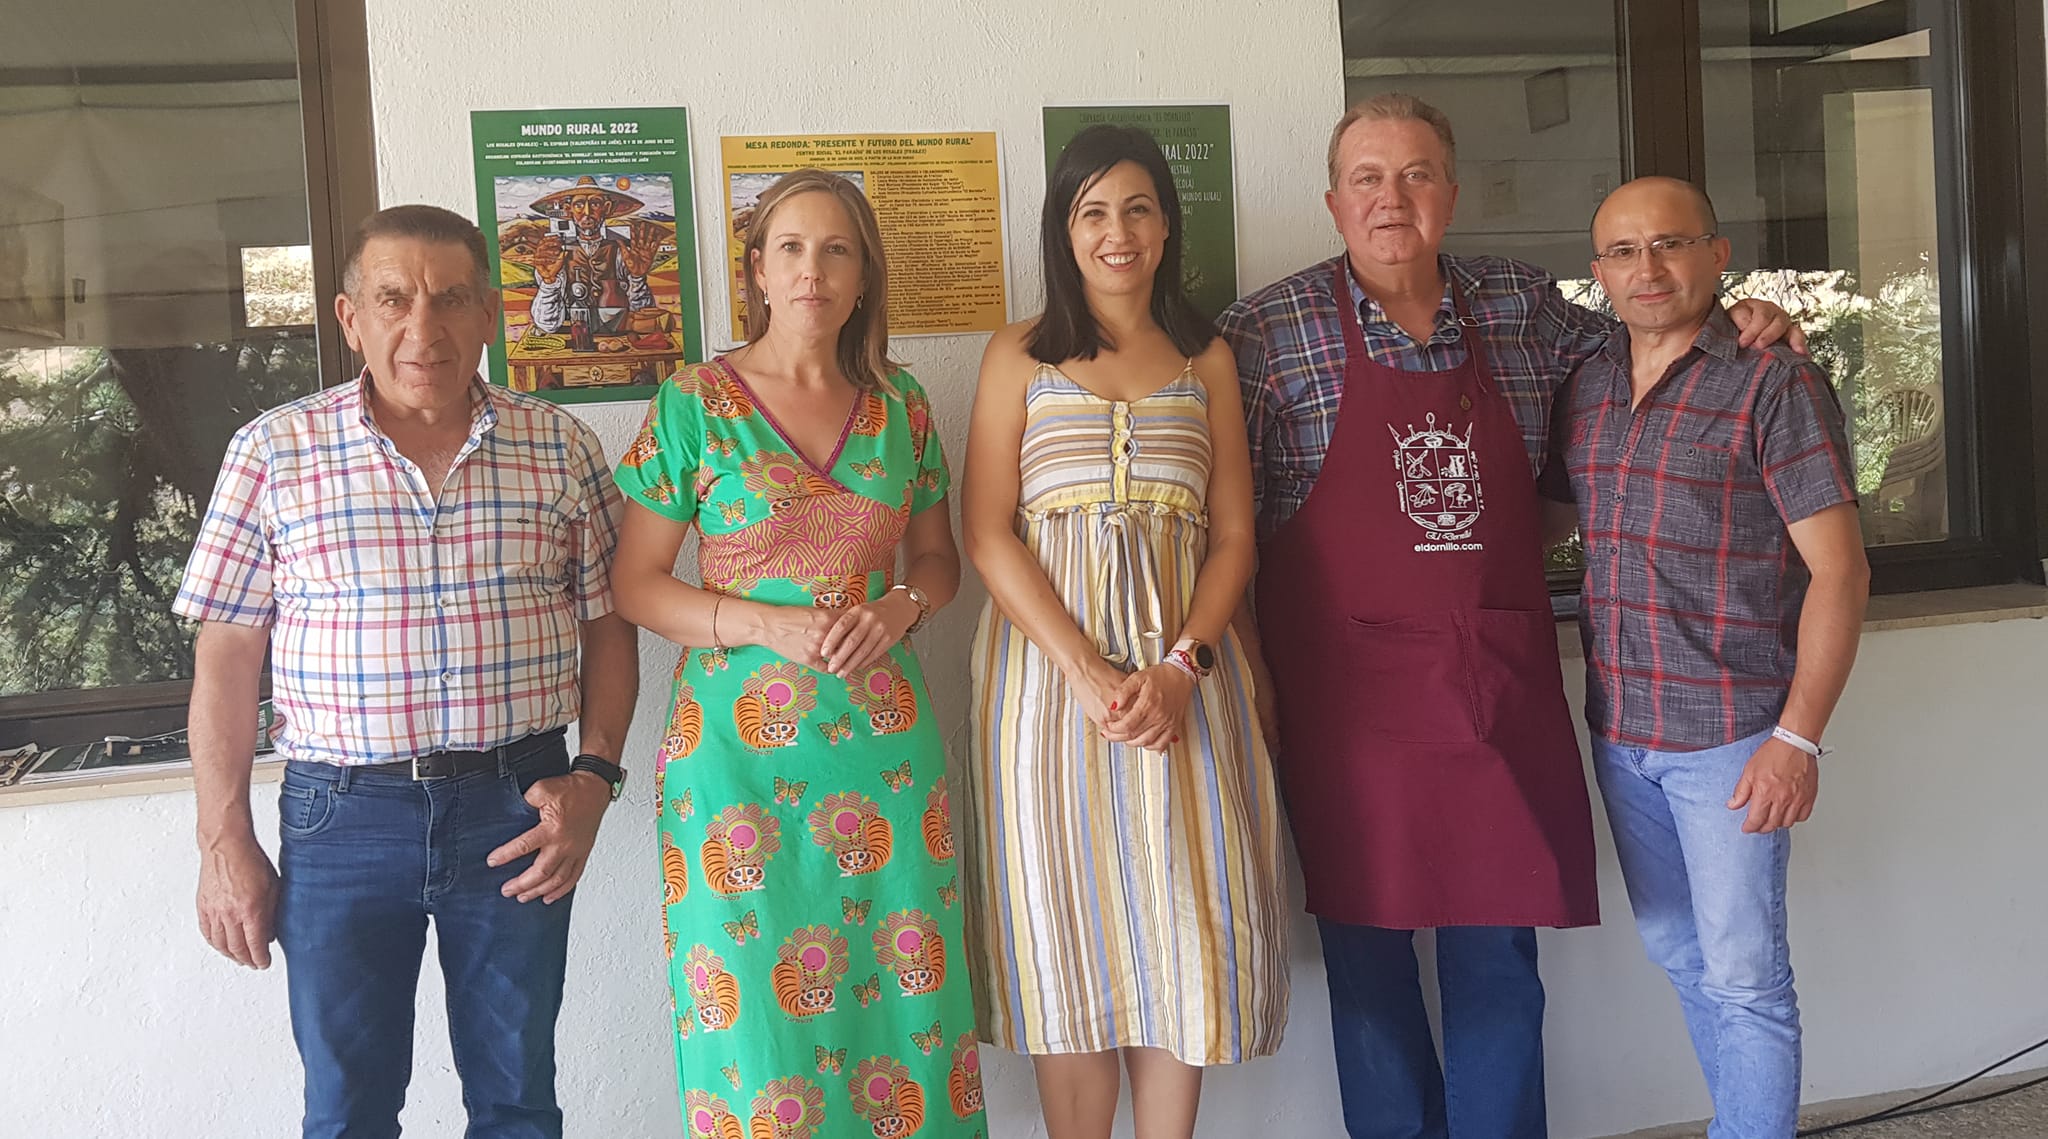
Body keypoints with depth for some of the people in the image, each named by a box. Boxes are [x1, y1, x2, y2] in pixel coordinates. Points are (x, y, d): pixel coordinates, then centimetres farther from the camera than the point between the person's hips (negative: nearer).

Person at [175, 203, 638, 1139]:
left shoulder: (561, 448, 2)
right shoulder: (274, 452, -1)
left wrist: (593, 778, -6)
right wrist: (224, 844, 0)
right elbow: (227, 656, 1)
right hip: (342, 815, 0)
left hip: (518, 807, 1)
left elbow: (607, 626, 6)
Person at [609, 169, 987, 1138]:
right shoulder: (694, 403, -2)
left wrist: (900, 607, -6)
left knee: (904, 992, 7)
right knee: (761, 1024, 2)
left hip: (884, 734, 3)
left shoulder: (901, 405, 7)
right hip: (740, 739, -3)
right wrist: (769, 625, -15)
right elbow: (635, 583, -2)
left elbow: (938, 558, 16)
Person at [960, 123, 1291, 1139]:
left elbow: (1233, 534, 7)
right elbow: (988, 535, -3)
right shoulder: (1020, 357, 6)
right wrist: (1086, 672, -14)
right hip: (1050, 667, -2)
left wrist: (1180, 667, -9)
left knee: (1185, 928, 3)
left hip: (1182, 674, 2)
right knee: (1070, 933, 2)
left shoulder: (1206, 359, 13)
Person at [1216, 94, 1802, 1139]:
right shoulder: (1267, 330, -4)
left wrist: (1732, 327, 8)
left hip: (1501, 688, 3)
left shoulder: (1522, 305, 7)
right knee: (1367, 954, 8)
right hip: (1350, 691, -2)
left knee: (1498, 955, 9)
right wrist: (1246, 673, -9)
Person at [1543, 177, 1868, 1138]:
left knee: (1743, 976, 1)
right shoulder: (1584, 387, 7)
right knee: (1675, 952, 18)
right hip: (1618, 729, 6)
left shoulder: (1772, 383, -10)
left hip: (1730, 735, -6)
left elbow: (1838, 569, -13)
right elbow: (1543, 524, 18)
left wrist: (1799, 738, -18)